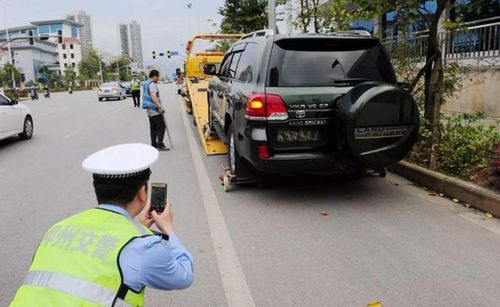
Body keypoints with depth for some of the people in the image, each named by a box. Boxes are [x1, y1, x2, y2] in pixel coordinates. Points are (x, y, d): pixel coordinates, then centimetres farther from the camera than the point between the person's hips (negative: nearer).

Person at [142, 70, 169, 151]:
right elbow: (153, 96, -27)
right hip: (155, 110, -10)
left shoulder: (146, 84, 17)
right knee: (161, 127, -5)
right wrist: (160, 106, -31)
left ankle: (154, 144, 17)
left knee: (153, 128, 13)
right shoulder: (152, 84, -15)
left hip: (149, 110, 10)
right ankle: (160, 145, -6)